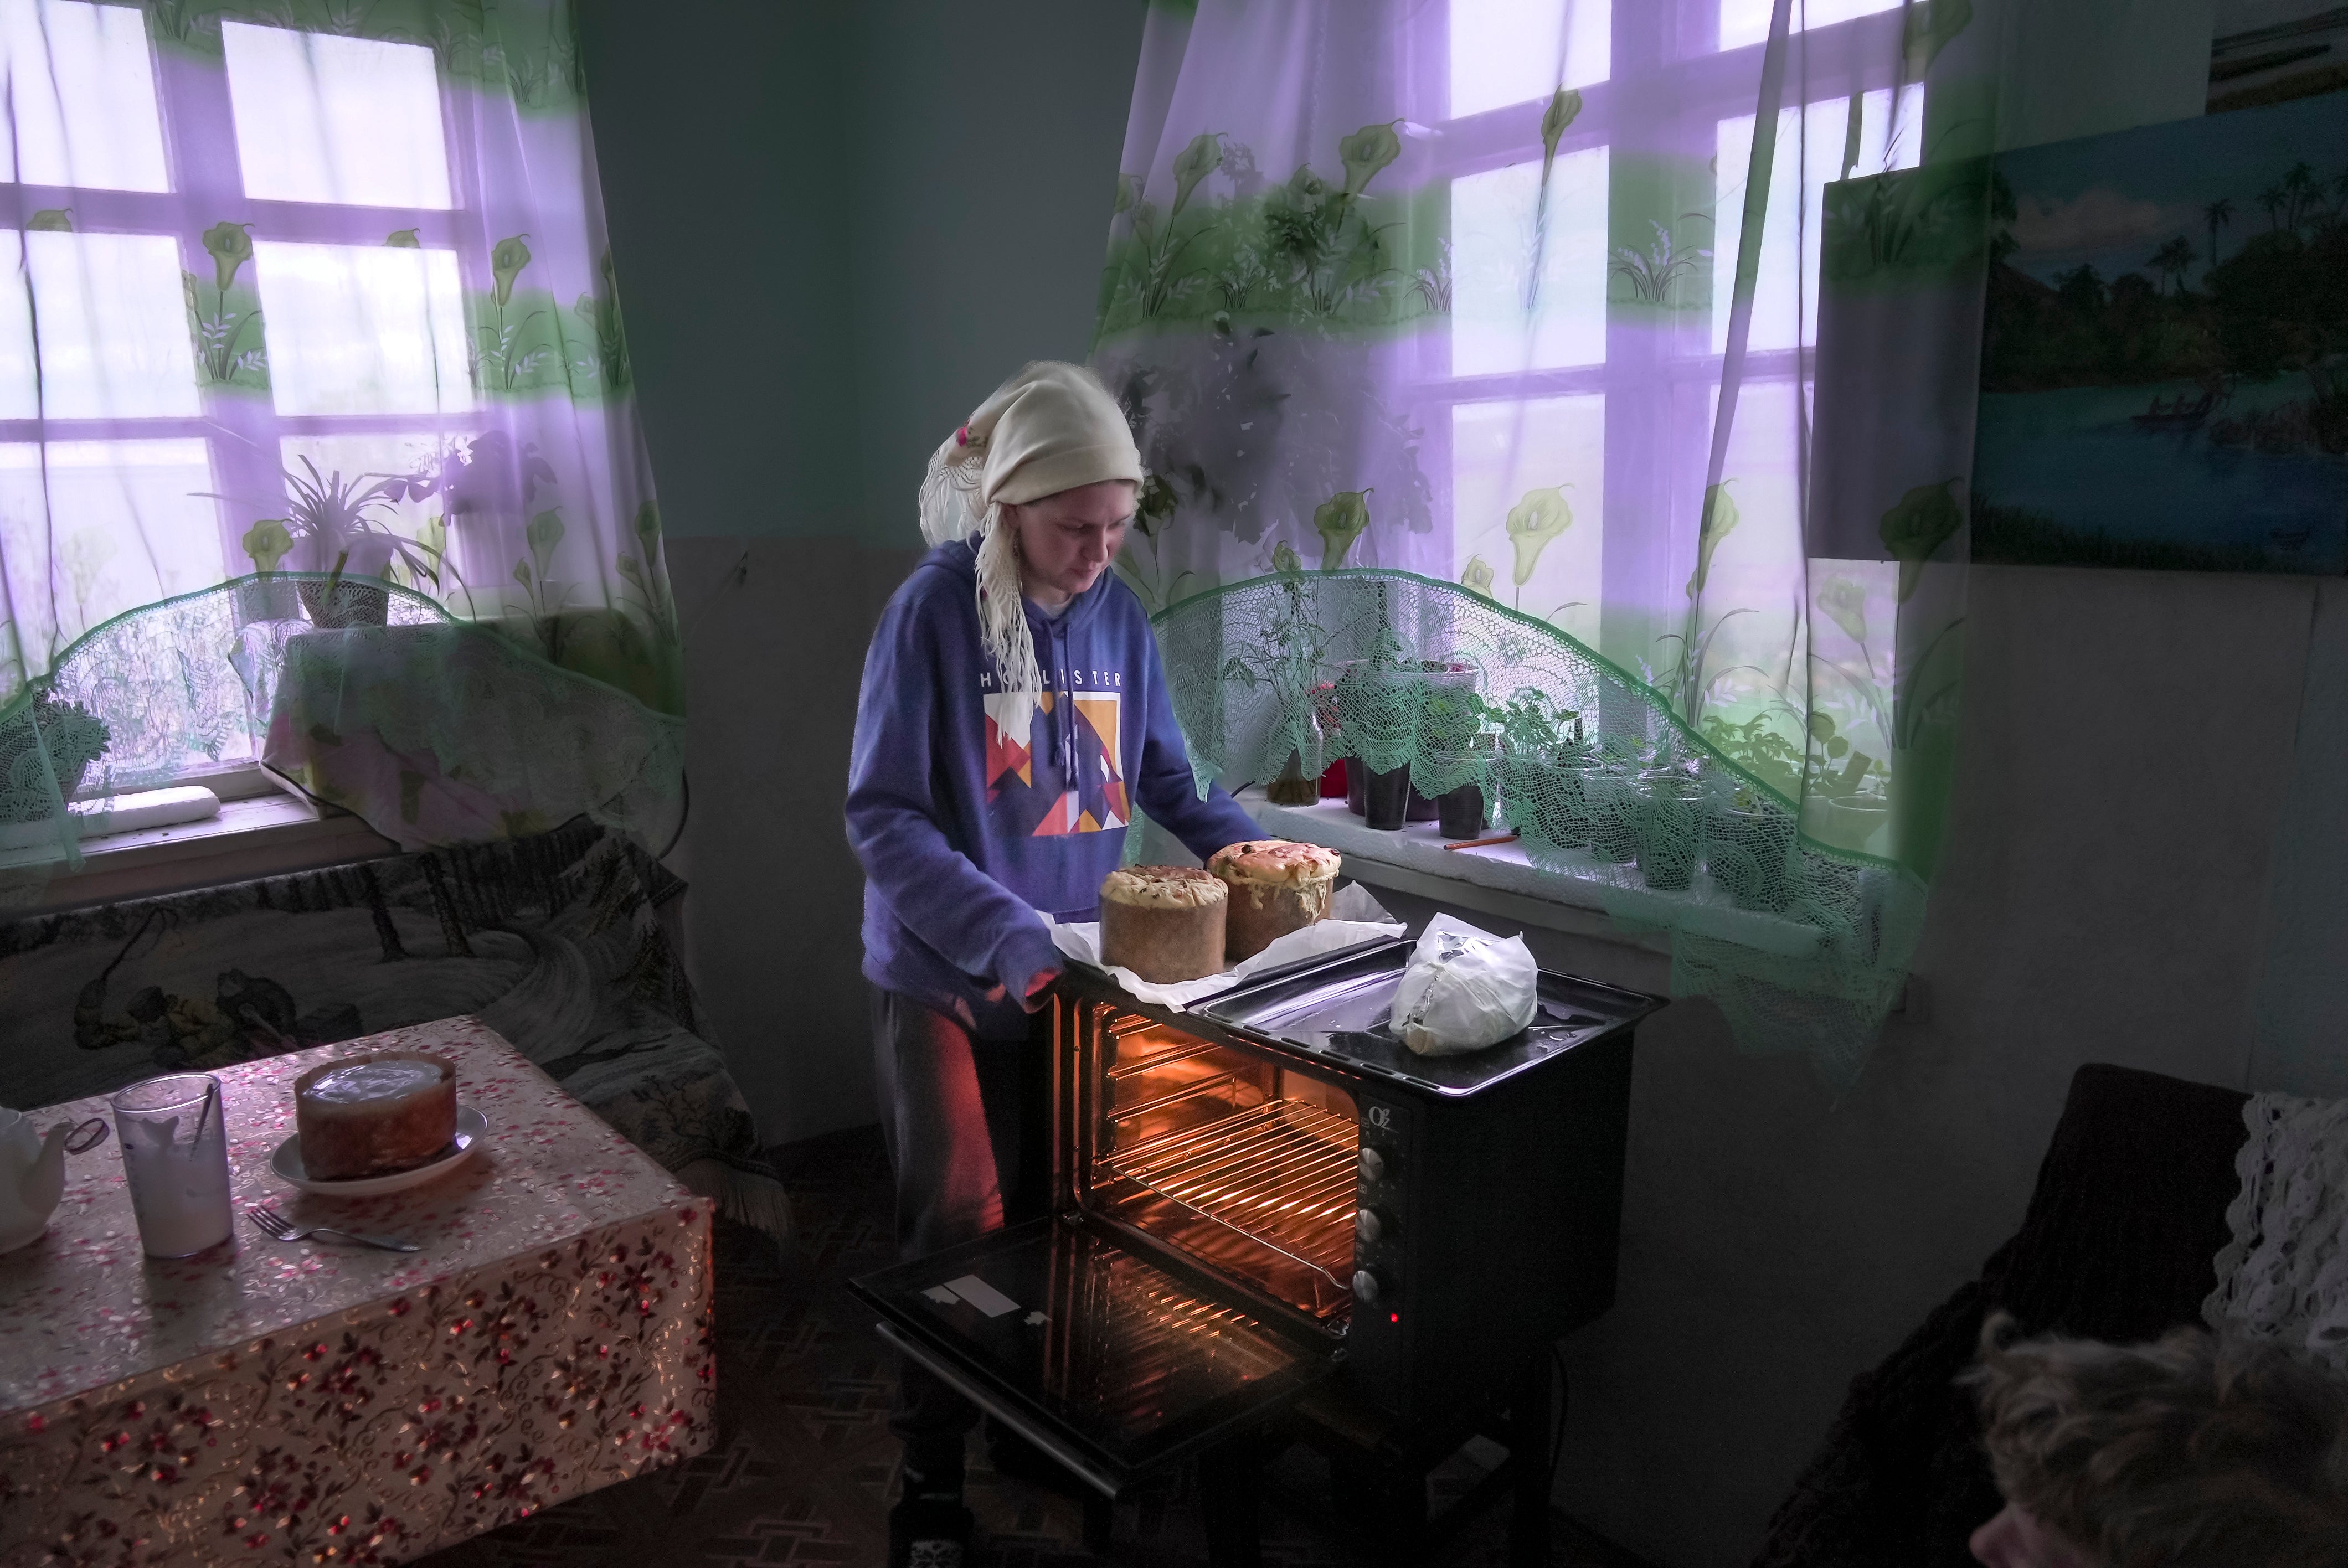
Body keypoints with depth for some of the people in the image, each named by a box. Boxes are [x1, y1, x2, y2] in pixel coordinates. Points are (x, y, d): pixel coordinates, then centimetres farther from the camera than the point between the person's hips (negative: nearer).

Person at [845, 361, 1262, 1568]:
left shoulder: (1115, 611, -1)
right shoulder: (935, 611, -17)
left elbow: (1159, 774, 8)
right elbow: (883, 817, -19)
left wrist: (1241, 842, -10)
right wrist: (1010, 936, -29)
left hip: (1073, 971, 5)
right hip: (945, 980, -4)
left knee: (1053, 1218, 16)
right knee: (960, 1230, 1)